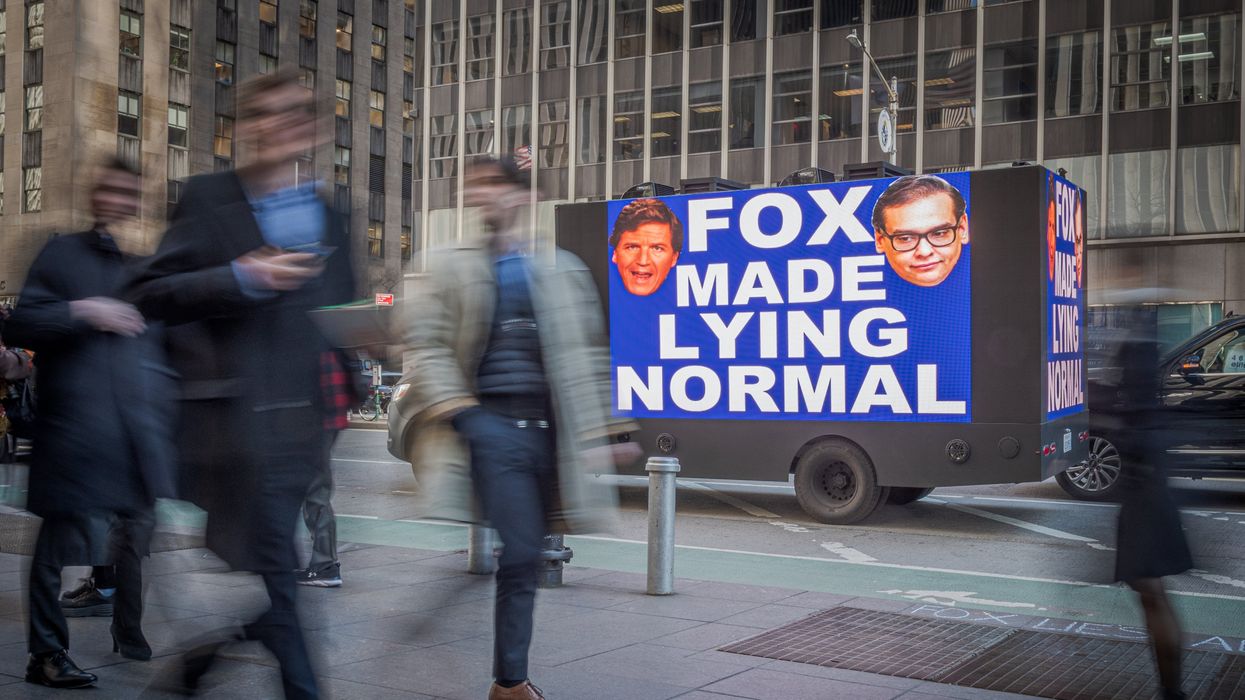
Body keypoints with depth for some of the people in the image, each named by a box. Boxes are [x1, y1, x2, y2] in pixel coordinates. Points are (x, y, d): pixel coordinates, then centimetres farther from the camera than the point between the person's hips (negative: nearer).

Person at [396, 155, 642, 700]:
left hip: (549, 429, 3)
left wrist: (607, 430, 9)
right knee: (521, 553, -12)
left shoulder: (563, 269, 14)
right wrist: (456, 410, -13)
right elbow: (426, 344, -1)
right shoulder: (450, 268, 7)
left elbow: (588, 356, 14)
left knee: (526, 557, 9)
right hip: (493, 426, -3)